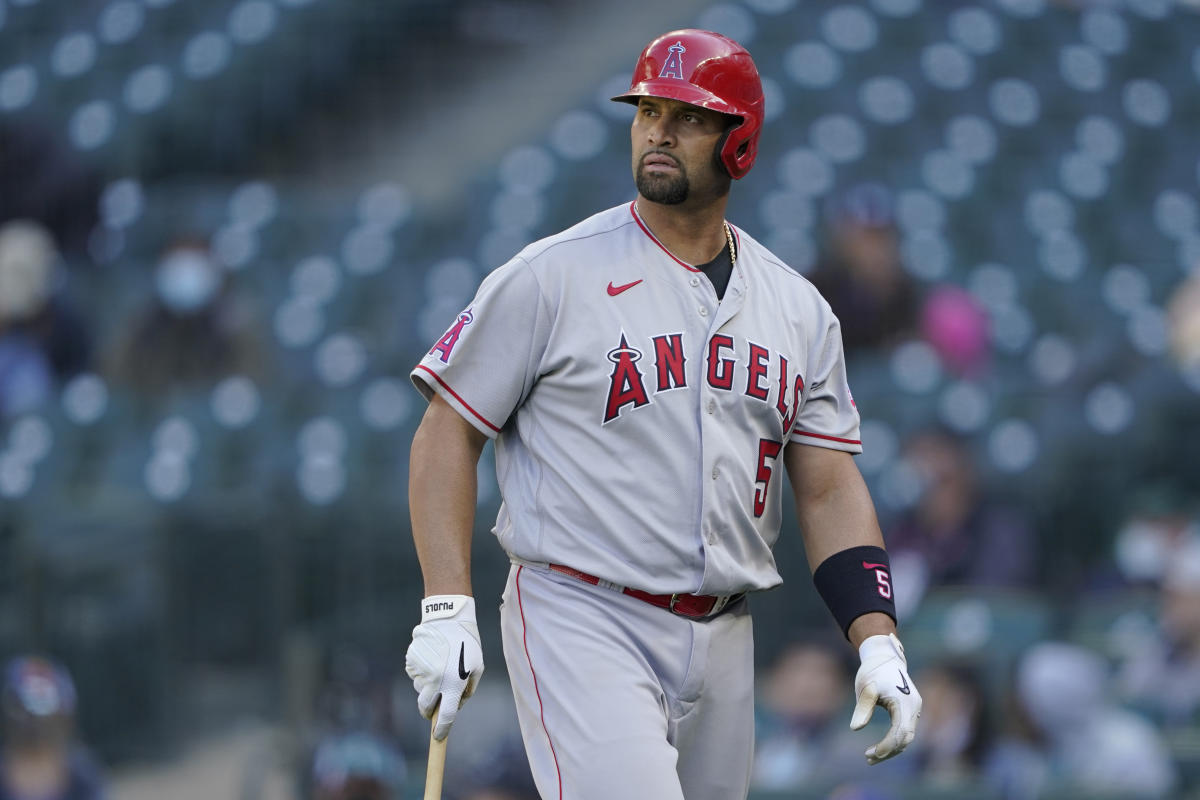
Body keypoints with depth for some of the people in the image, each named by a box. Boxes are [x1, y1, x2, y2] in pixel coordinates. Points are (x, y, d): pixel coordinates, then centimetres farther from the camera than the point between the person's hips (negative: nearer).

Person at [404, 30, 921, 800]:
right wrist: (447, 612, -13)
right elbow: (448, 434, -2)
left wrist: (878, 643, -3)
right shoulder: (551, 276, -3)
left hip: (721, 643, 6)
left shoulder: (799, 309, 11)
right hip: (581, 625, -6)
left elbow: (830, 486, 11)